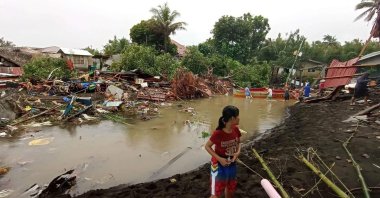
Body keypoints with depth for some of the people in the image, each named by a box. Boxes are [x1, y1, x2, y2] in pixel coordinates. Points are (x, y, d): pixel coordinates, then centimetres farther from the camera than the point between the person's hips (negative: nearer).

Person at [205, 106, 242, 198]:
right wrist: (219, 158, -23)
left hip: (232, 164, 6)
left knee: (231, 187, 26)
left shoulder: (236, 130, -11)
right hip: (219, 165, -6)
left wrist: (238, 152, -13)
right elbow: (207, 146, -16)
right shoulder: (218, 133, -29)